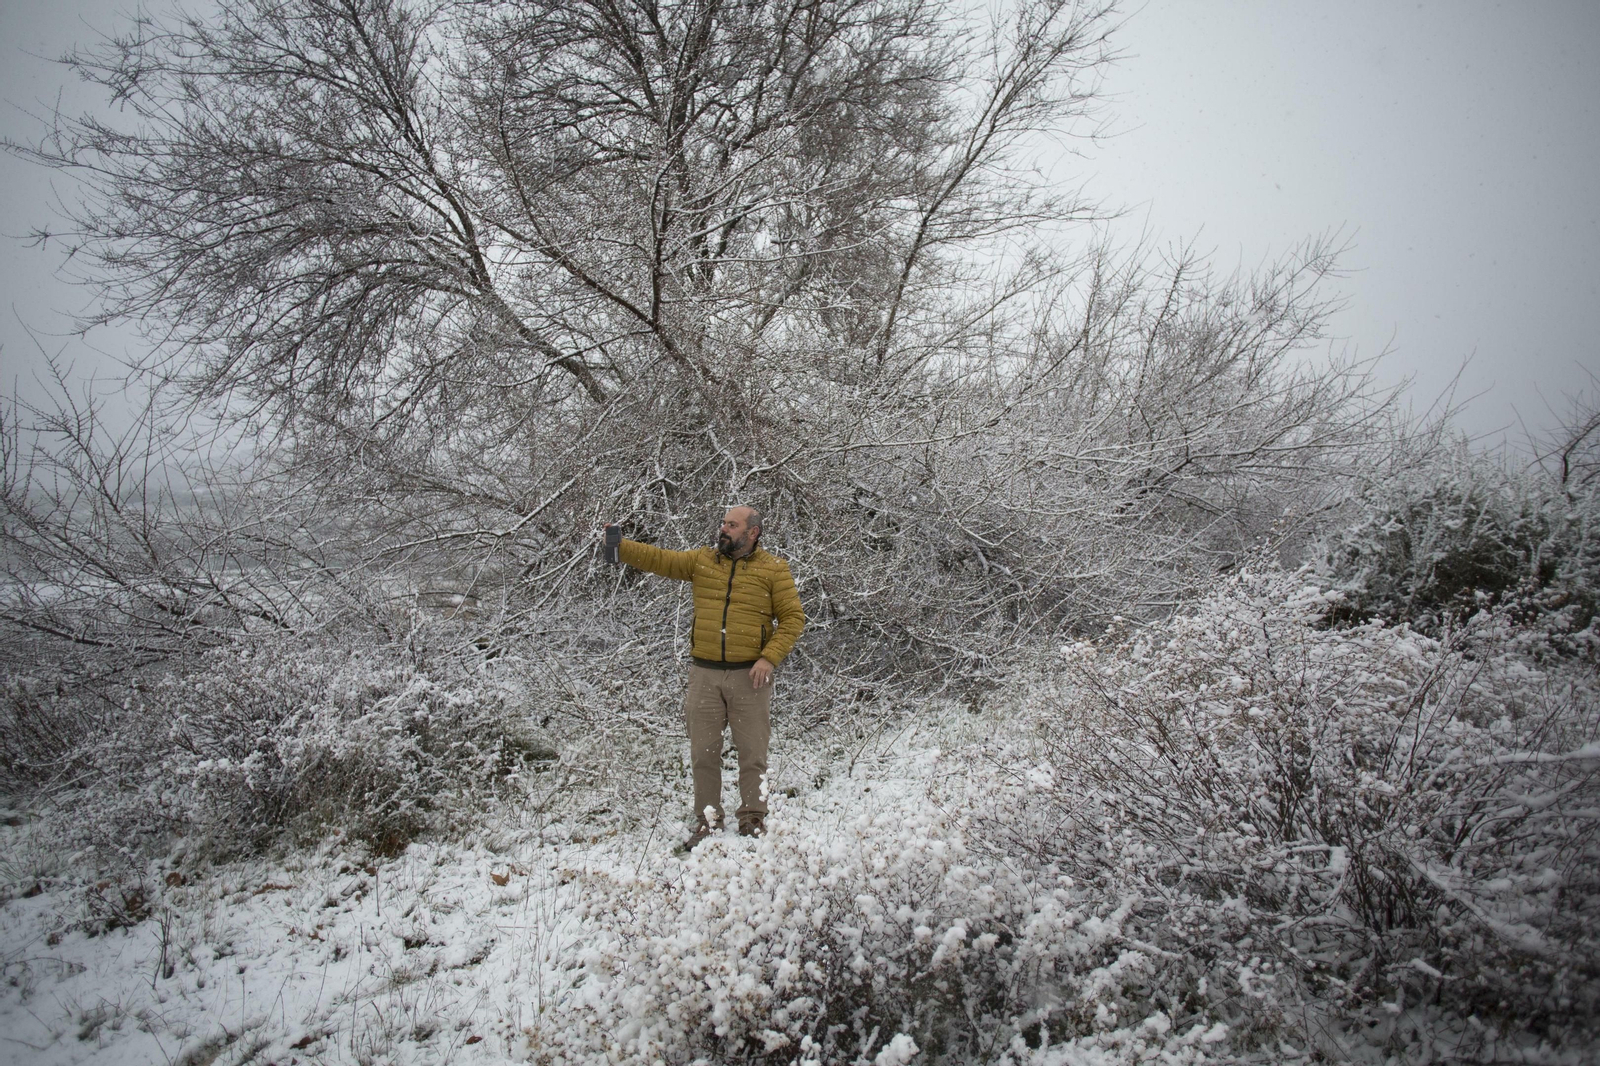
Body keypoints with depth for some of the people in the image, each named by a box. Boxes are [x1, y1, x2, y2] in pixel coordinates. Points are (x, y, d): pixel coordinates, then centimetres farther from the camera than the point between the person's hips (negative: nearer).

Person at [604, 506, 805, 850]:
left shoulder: (773, 569, 0)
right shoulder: (702, 560, 10)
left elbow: (792, 618, -2)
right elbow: (659, 559, 5)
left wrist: (769, 658, -12)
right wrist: (620, 548, -9)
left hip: (749, 675, -3)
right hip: (705, 673, 3)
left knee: (752, 752, 5)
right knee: (703, 751, 8)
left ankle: (753, 821, 19)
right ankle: (708, 820, 22)